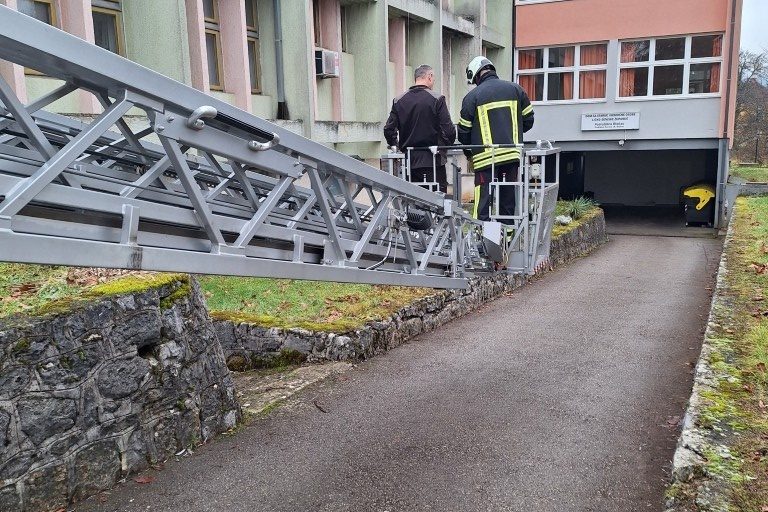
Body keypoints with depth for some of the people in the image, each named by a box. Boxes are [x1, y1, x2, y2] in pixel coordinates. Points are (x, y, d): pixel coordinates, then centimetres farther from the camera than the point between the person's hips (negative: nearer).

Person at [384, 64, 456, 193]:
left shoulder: (399, 100, 5)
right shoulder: (437, 99, -7)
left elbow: (389, 129, 3)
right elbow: (448, 130, -9)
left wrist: (397, 147, 18)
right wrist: (446, 145, 10)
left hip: (408, 160, 4)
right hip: (433, 159, -4)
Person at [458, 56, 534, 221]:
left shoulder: (472, 96, 0)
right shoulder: (515, 89, 10)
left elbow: (464, 130, 3)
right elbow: (528, 120, 13)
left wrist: (468, 150, 22)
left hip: (486, 156, -4)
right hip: (512, 154, 4)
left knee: (483, 201, -3)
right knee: (508, 199, 12)